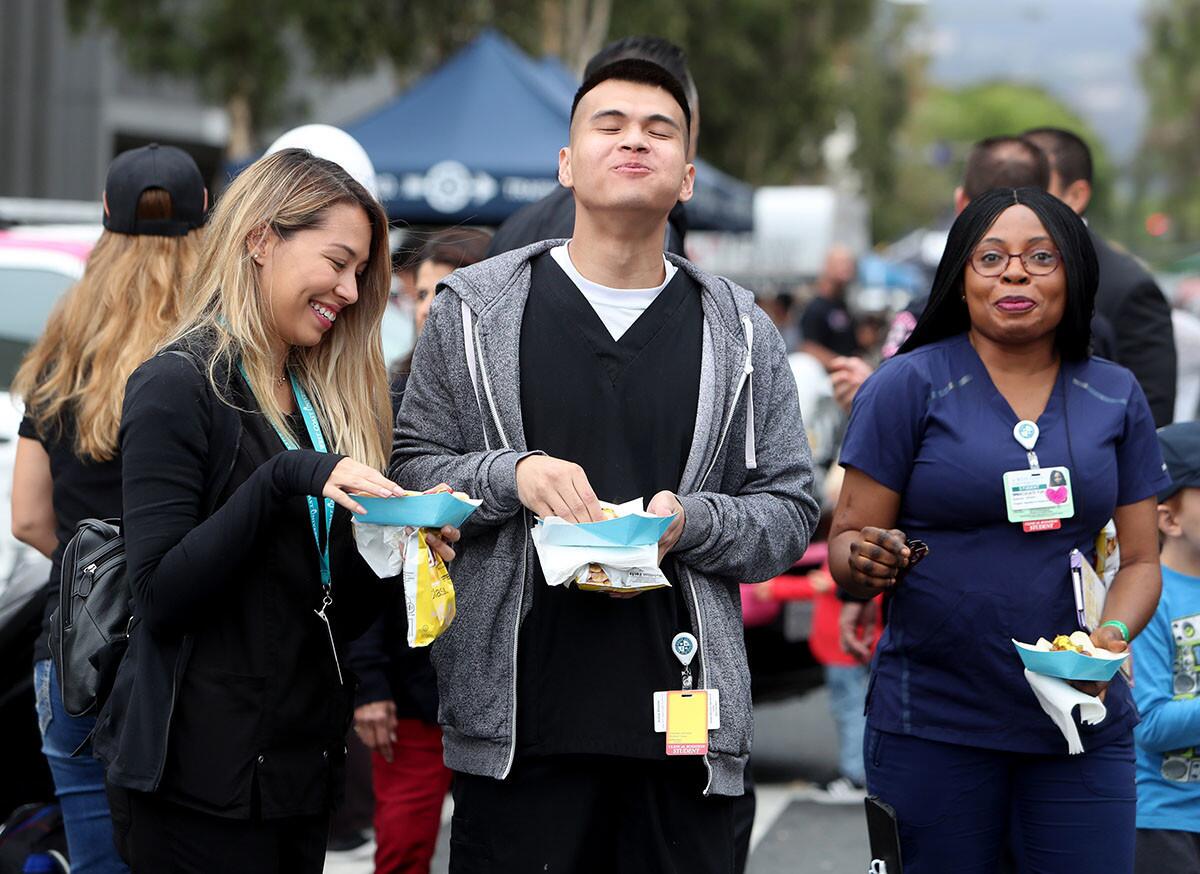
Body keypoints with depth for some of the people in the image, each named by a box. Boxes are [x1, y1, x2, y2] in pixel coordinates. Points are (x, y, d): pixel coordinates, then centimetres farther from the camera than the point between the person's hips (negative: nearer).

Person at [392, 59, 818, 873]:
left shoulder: (741, 332, 10)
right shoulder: (476, 309, 7)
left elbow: (792, 511, 9)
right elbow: (411, 469, 7)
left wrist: (690, 522, -10)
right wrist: (513, 476, -12)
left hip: (686, 717, 1)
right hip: (519, 715, -1)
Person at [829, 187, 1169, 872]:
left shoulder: (1117, 397, 8)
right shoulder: (908, 385, -2)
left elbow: (1141, 558, 11)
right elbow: (845, 540, -1)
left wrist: (1113, 635, -9)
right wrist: (864, 562, -23)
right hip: (932, 722, -2)